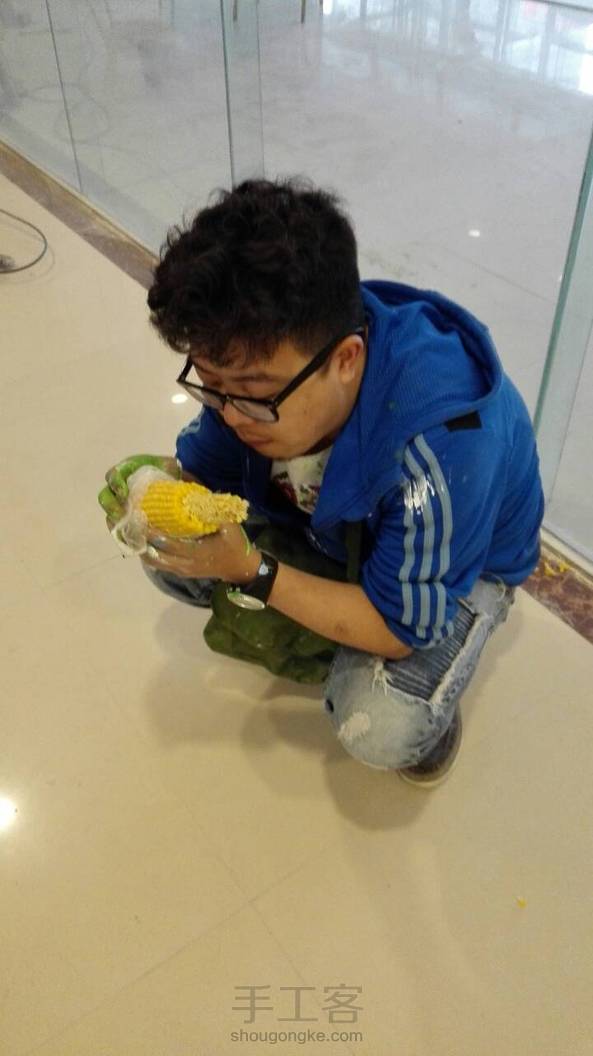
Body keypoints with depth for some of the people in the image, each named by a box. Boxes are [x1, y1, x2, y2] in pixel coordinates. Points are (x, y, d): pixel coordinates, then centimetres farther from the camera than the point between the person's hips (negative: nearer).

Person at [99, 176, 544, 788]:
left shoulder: (443, 445, -42)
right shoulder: (262, 362, -25)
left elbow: (400, 628, -31)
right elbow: (203, 466, -7)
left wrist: (250, 573, -37)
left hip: (460, 565, -5)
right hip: (326, 528, 6)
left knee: (379, 727, -30)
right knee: (167, 559, -9)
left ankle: (428, 708, 7)